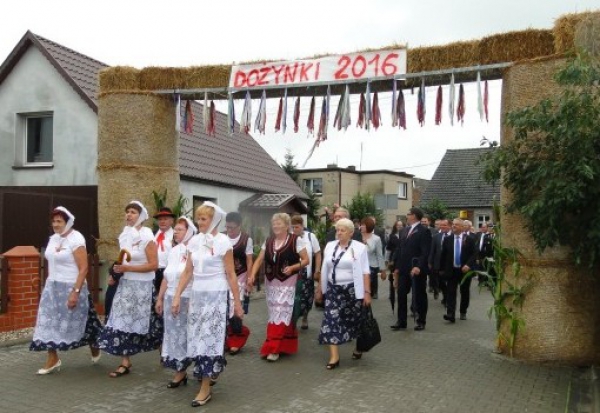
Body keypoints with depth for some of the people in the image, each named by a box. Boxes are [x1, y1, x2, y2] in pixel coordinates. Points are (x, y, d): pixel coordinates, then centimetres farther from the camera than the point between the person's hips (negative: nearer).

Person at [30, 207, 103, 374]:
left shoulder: (76, 239, -16)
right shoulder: (53, 238, 8)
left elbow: (83, 269, -19)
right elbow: (51, 263, 17)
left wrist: (75, 292, -24)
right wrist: (50, 284, 13)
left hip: (71, 287, -7)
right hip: (53, 287, 7)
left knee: (78, 322, 5)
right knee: (50, 323, 3)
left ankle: (94, 348, 30)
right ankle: (52, 360, 12)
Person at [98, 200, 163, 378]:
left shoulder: (146, 237, -13)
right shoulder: (125, 235, 9)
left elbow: (153, 265, -17)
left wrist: (128, 268, -20)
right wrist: (118, 271, 4)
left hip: (142, 286, -7)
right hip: (125, 284, 7)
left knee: (138, 323, 1)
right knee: (123, 322, 1)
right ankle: (125, 362, 7)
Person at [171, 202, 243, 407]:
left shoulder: (223, 242, -9)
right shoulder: (194, 241, 5)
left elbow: (230, 275, -7)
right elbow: (187, 272, 8)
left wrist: (237, 302, -7)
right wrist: (177, 297, 4)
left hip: (216, 295, -5)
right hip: (197, 294, 5)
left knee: (210, 337, -4)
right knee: (197, 337, 8)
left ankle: (205, 389, 4)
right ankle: (210, 372, 30)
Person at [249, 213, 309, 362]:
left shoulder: (296, 240, -7)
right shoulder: (268, 241, 8)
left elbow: (306, 260, -5)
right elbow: (259, 260, 4)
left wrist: (292, 267, -21)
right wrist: (253, 275, -11)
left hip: (288, 283, -5)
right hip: (271, 282, 6)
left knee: (281, 313, -8)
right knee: (274, 313, 11)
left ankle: (274, 349, -5)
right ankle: (284, 345, 26)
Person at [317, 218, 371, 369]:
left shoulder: (359, 248, -6)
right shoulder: (330, 246, 8)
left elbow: (365, 272, -9)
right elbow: (325, 270, 12)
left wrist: (367, 292, -15)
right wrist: (320, 288, 13)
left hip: (352, 290, -4)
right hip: (333, 290, 4)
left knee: (355, 321, 9)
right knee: (331, 320, -5)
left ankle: (358, 348, 34)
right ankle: (334, 356, -2)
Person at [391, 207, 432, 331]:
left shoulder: (424, 231, -9)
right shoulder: (404, 230, 14)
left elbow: (425, 252, -17)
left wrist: (419, 266, -26)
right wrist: (396, 267, 10)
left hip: (417, 269, -7)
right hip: (403, 269, 7)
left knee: (419, 296, 5)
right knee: (401, 295, 5)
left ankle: (421, 321, 16)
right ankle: (401, 321, 12)